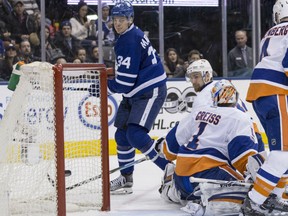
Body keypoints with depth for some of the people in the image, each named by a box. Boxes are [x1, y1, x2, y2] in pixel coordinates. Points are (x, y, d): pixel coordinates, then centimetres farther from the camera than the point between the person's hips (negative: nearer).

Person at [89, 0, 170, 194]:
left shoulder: (129, 41, -19)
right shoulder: (133, 35, 13)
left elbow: (125, 81, -20)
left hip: (150, 92, -11)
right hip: (135, 93, 11)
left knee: (136, 135, -20)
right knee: (122, 133, 11)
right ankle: (126, 179, 22)